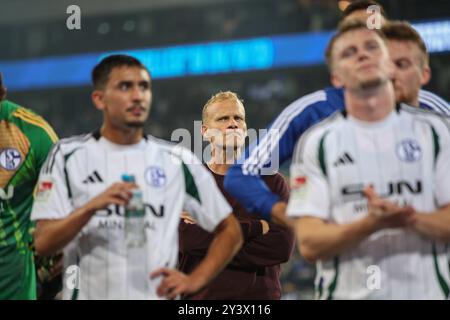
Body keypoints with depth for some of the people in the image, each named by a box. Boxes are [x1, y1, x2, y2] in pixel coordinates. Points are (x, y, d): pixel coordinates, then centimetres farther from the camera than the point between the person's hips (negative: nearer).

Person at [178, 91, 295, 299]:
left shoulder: (272, 182, 7)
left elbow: (281, 247, -6)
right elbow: (187, 239, -11)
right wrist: (255, 228, -10)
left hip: (260, 292, 1)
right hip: (202, 294, -1)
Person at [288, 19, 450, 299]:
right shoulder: (316, 143, 4)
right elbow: (309, 244, -3)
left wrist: (412, 219, -18)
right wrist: (372, 224, -18)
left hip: (427, 292, 1)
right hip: (348, 293, -1)